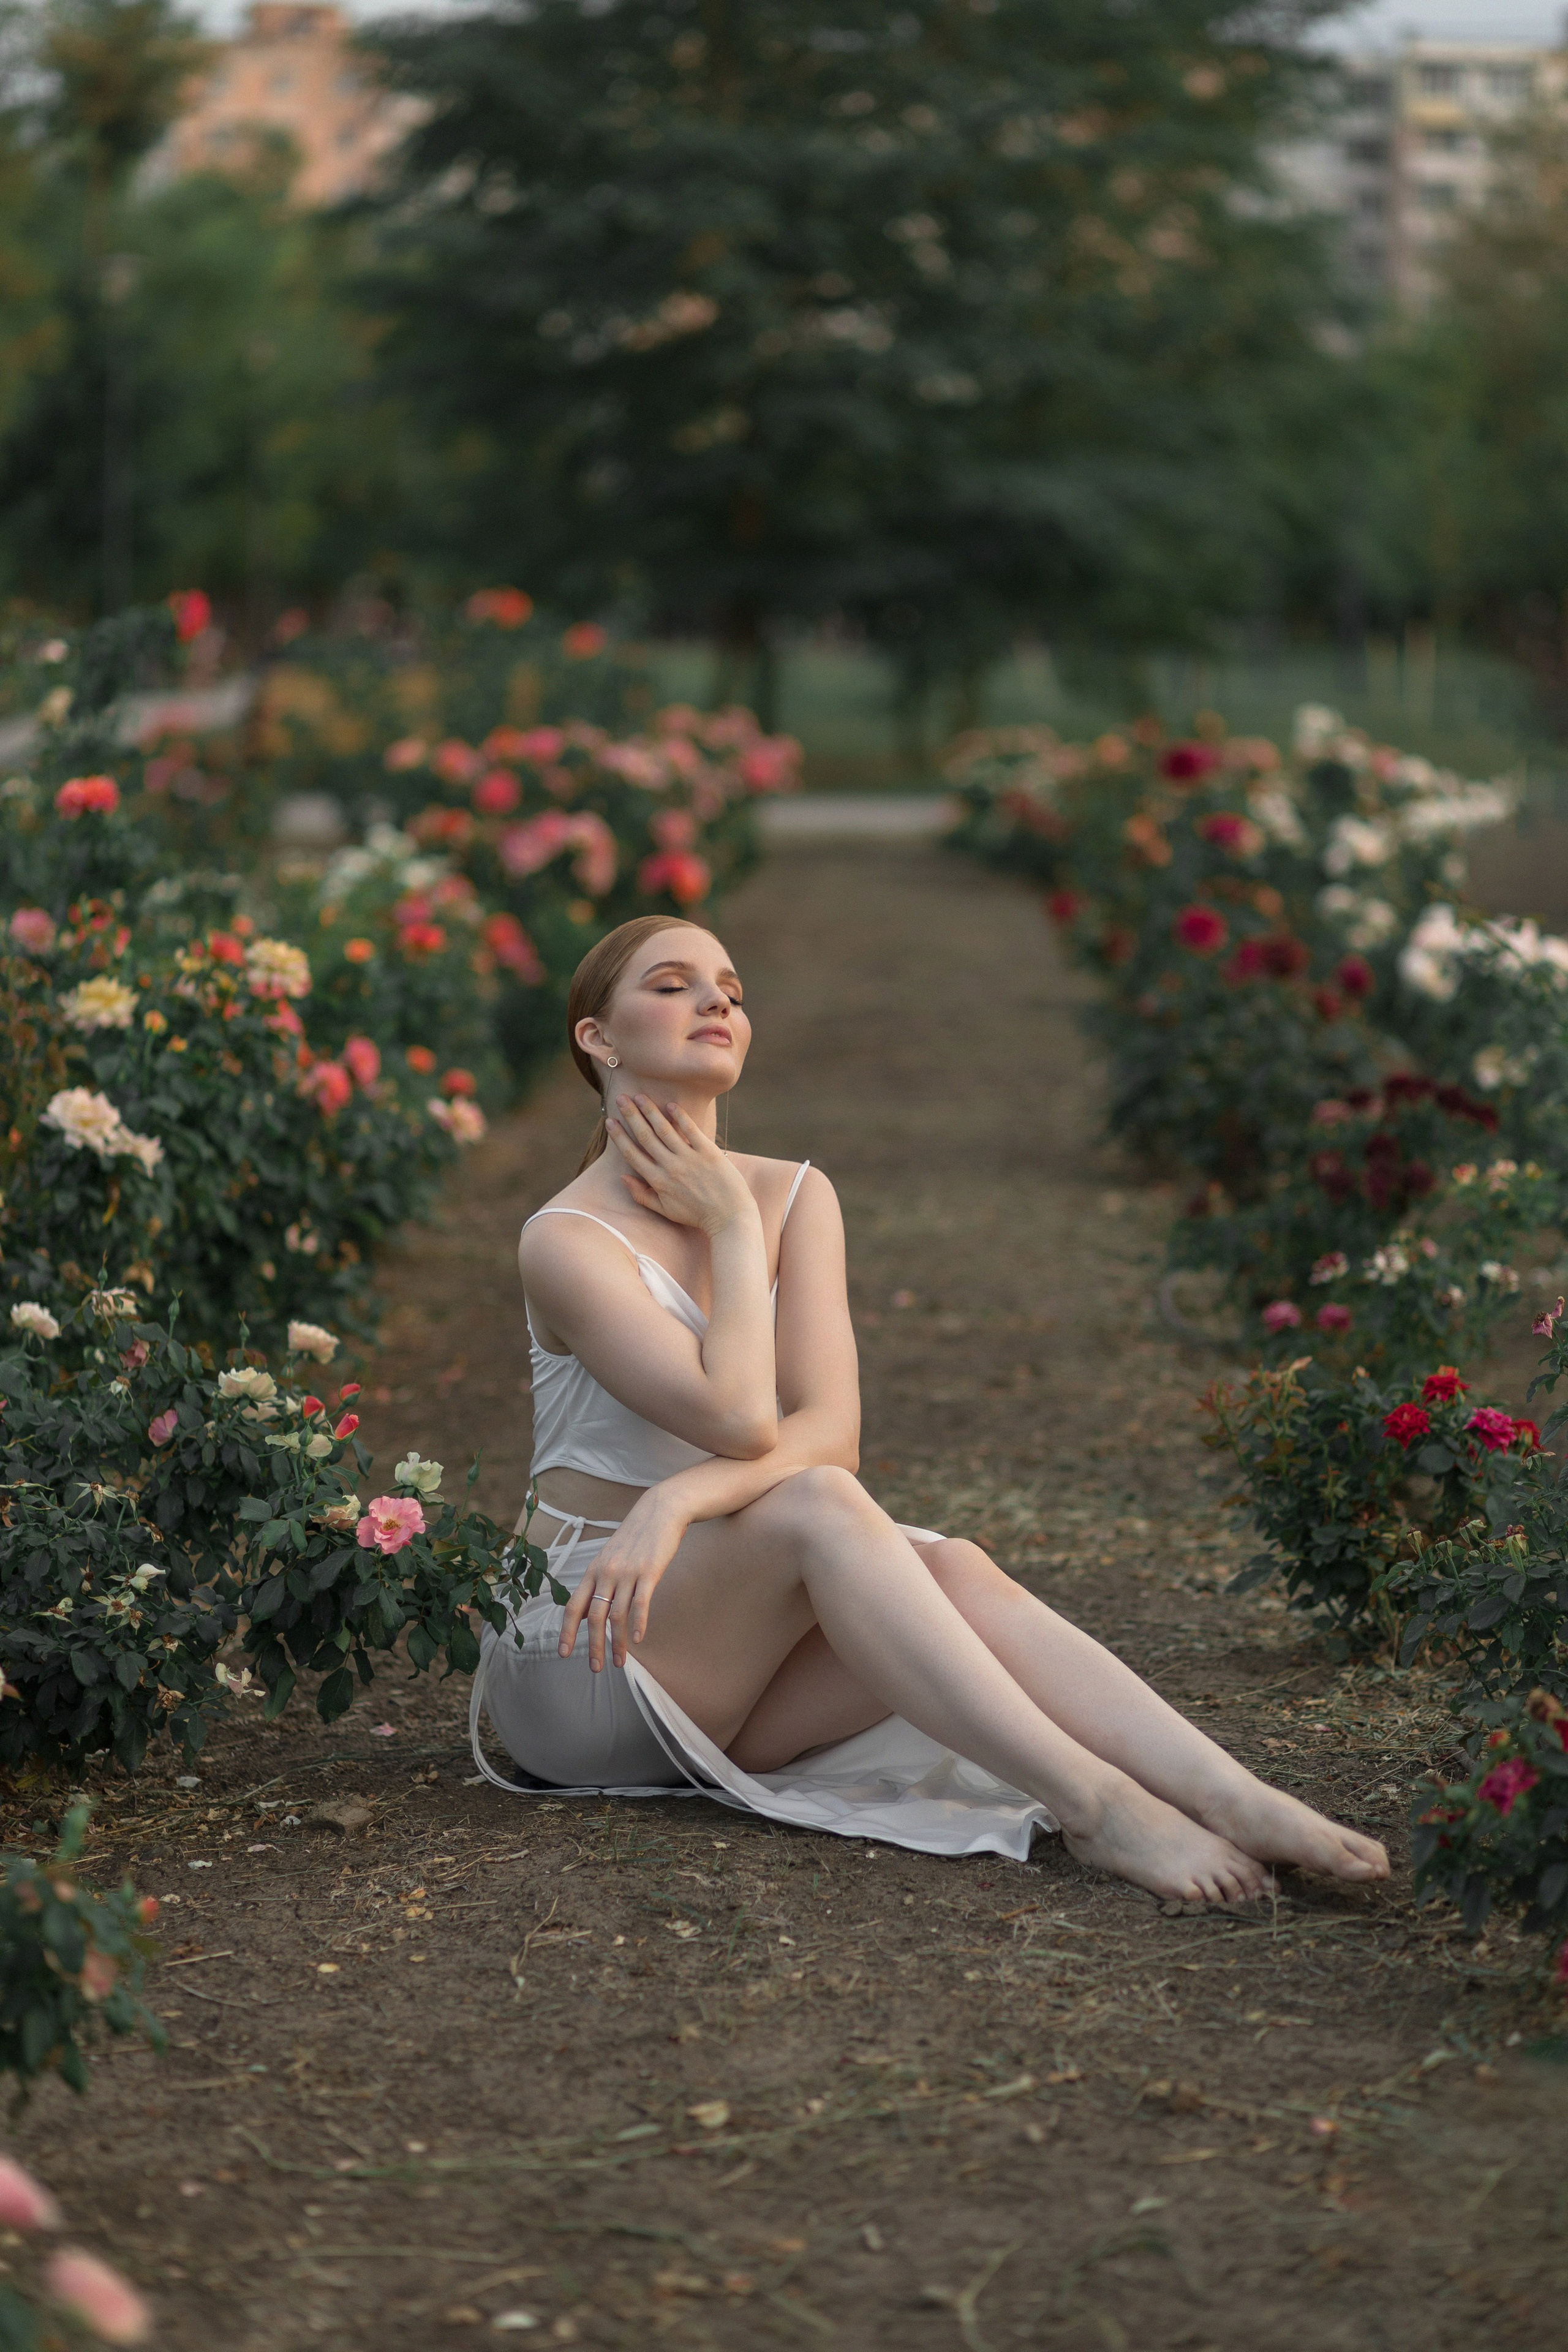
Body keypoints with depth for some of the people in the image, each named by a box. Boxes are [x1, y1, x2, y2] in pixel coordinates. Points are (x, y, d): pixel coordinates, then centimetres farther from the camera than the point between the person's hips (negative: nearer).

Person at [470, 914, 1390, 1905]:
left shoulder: (796, 1196, 6)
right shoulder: (567, 1240, -11)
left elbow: (830, 1429, -8)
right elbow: (738, 1421, -24)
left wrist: (677, 1499, -26)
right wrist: (732, 1226, -11)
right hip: (587, 1644, -5)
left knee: (955, 1570, -25)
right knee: (816, 1506, -32)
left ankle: (1240, 1804, -42)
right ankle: (1093, 1806, -42)